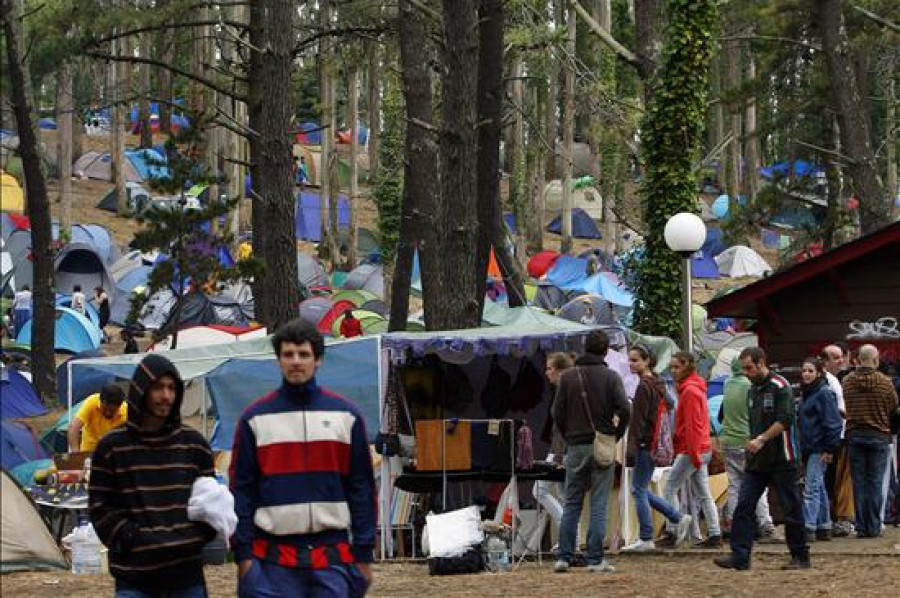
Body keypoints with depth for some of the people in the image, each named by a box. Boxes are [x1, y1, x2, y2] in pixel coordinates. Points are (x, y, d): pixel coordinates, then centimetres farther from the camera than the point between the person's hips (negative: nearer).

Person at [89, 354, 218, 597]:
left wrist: (199, 535, -3)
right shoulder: (112, 447, 0)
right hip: (135, 577, -3)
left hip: (187, 574, 3)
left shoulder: (193, 444, 8)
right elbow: (100, 507, 2)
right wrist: (132, 538, -10)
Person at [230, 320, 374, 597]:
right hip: (274, 561, -1)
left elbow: (361, 488, 7)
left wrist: (364, 554, 3)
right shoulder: (254, 418, 3)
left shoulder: (346, 415, 6)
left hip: (333, 558, 1)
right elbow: (241, 490, 3)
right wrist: (243, 554, -4)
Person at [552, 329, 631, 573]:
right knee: (599, 505, 1)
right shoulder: (611, 377, -3)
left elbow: (558, 413, 0)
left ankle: (564, 557, 4)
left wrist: (569, 437, 12)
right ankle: (595, 560, -2)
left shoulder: (567, 377, 3)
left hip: (575, 446, 2)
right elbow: (624, 410, -12)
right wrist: (617, 435, 2)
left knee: (571, 504, 8)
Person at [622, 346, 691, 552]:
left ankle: (646, 539, 1)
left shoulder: (644, 386, -14)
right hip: (656, 444, 10)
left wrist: (632, 448, -19)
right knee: (641, 489, 16)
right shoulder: (657, 384, 15)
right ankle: (679, 518, 16)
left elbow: (638, 420, -18)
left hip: (646, 444, -10)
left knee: (639, 490, -3)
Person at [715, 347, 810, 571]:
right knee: (744, 506, -3)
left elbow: (785, 420, -19)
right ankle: (740, 556, -6)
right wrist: (753, 446, 17)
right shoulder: (752, 390, 16)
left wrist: (761, 439, -25)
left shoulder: (780, 387, -9)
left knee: (791, 508, 1)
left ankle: (801, 556, 10)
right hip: (756, 460, 8)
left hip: (781, 460, -8)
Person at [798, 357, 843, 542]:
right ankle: (824, 528, 16)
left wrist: (829, 448, -18)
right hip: (809, 449, 9)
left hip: (820, 449, -9)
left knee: (811, 488, -13)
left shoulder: (824, 393, -12)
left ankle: (809, 528, -16)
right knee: (819, 488, 12)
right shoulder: (807, 393, 16)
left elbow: (832, 422, -16)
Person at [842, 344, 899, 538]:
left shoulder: (847, 381, -3)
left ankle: (861, 527, 4)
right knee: (875, 482, 3)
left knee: (858, 482, 6)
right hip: (879, 435, -2)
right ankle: (874, 527, 2)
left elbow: (846, 407, 4)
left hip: (855, 434, 2)